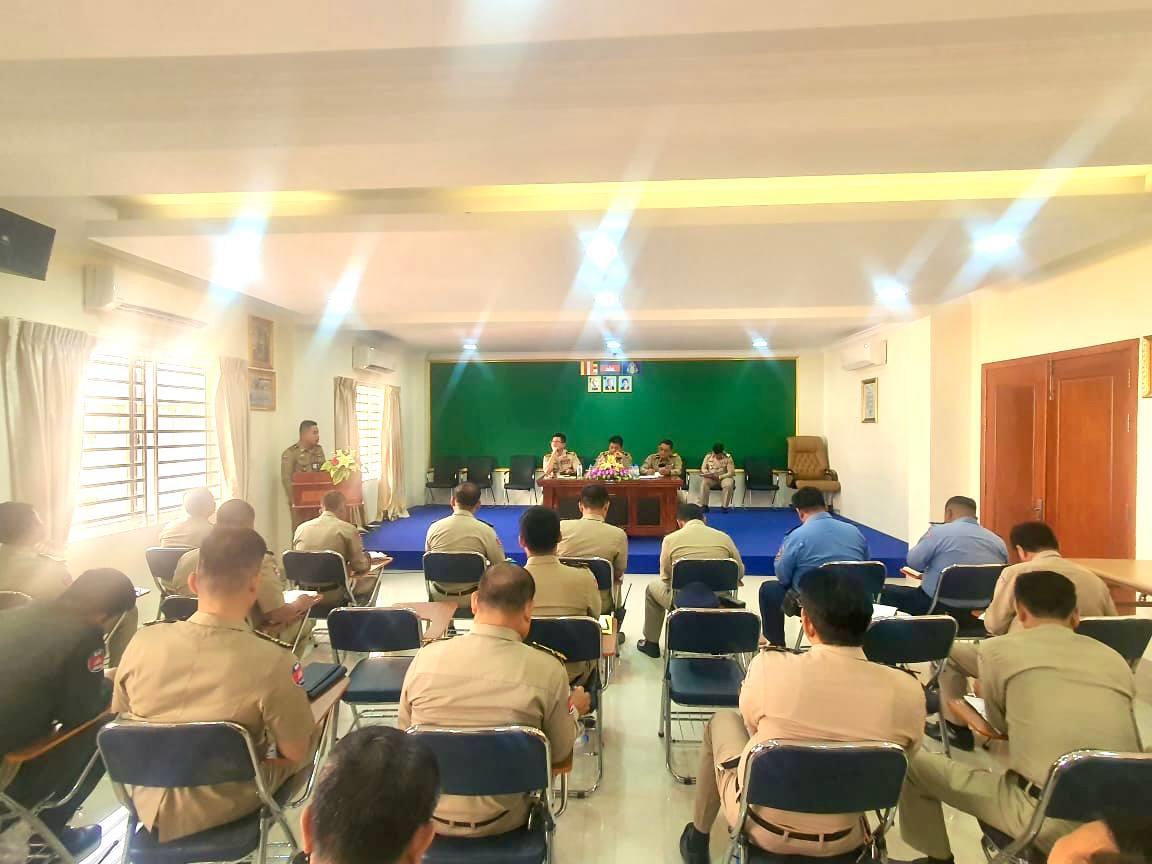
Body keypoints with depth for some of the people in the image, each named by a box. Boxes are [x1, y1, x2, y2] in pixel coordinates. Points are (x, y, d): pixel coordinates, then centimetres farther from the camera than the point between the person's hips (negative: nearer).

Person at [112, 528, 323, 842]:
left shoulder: (143, 641, -18)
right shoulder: (271, 662, -31)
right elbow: (296, 753, -18)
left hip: (149, 805, 5)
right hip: (226, 813, -4)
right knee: (314, 730, 18)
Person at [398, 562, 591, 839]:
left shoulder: (426, 657, -17)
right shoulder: (547, 669, -21)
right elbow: (559, 752, -5)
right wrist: (574, 711, 15)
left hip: (427, 815, 2)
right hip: (500, 821, -1)